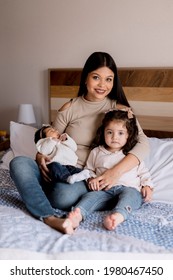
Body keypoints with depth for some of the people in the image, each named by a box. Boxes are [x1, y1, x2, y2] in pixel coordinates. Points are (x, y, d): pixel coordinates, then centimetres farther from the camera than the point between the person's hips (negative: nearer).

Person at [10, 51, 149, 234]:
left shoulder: (119, 109, 1)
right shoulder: (69, 108, 6)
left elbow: (143, 143, -11)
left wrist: (116, 171, -27)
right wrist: (41, 156, -11)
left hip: (89, 178, -3)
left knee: (65, 195, -38)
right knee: (18, 163, -25)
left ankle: (34, 195, -9)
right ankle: (49, 218, -36)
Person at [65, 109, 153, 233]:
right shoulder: (96, 152, 20)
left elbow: (143, 172, 20)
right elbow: (89, 169, 26)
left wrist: (147, 186, 2)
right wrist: (91, 178, 4)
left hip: (129, 188, -1)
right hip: (105, 190, 1)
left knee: (129, 195, -37)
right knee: (91, 196, -30)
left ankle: (118, 216, -63)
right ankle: (77, 215, -56)